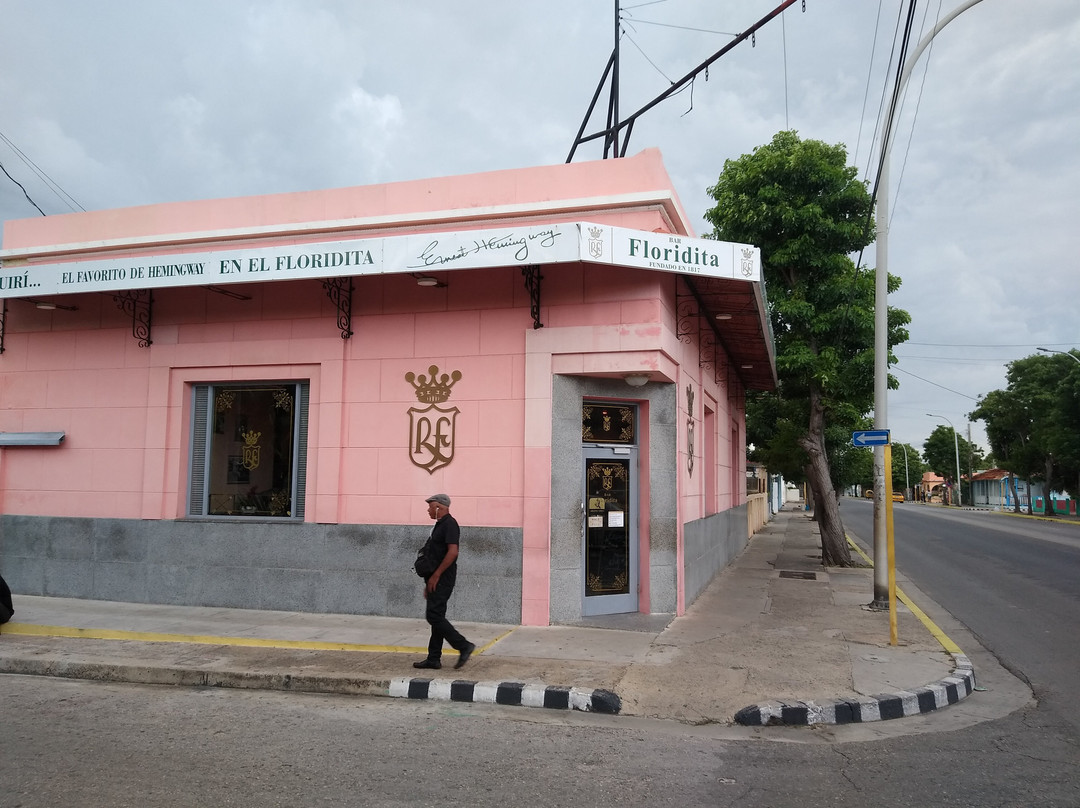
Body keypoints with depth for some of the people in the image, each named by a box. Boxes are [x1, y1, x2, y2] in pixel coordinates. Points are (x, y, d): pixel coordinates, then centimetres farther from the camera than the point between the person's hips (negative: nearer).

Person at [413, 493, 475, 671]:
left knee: (434, 615, -13)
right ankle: (433, 659, 14)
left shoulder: (449, 524, -12)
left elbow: (452, 551, -23)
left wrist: (435, 575, -21)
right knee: (436, 616, 10)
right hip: (437, 580, 10)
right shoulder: (440, 525, 19)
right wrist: (429, 582, 21)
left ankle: (464, 646, -8)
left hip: (442, 579, -10)